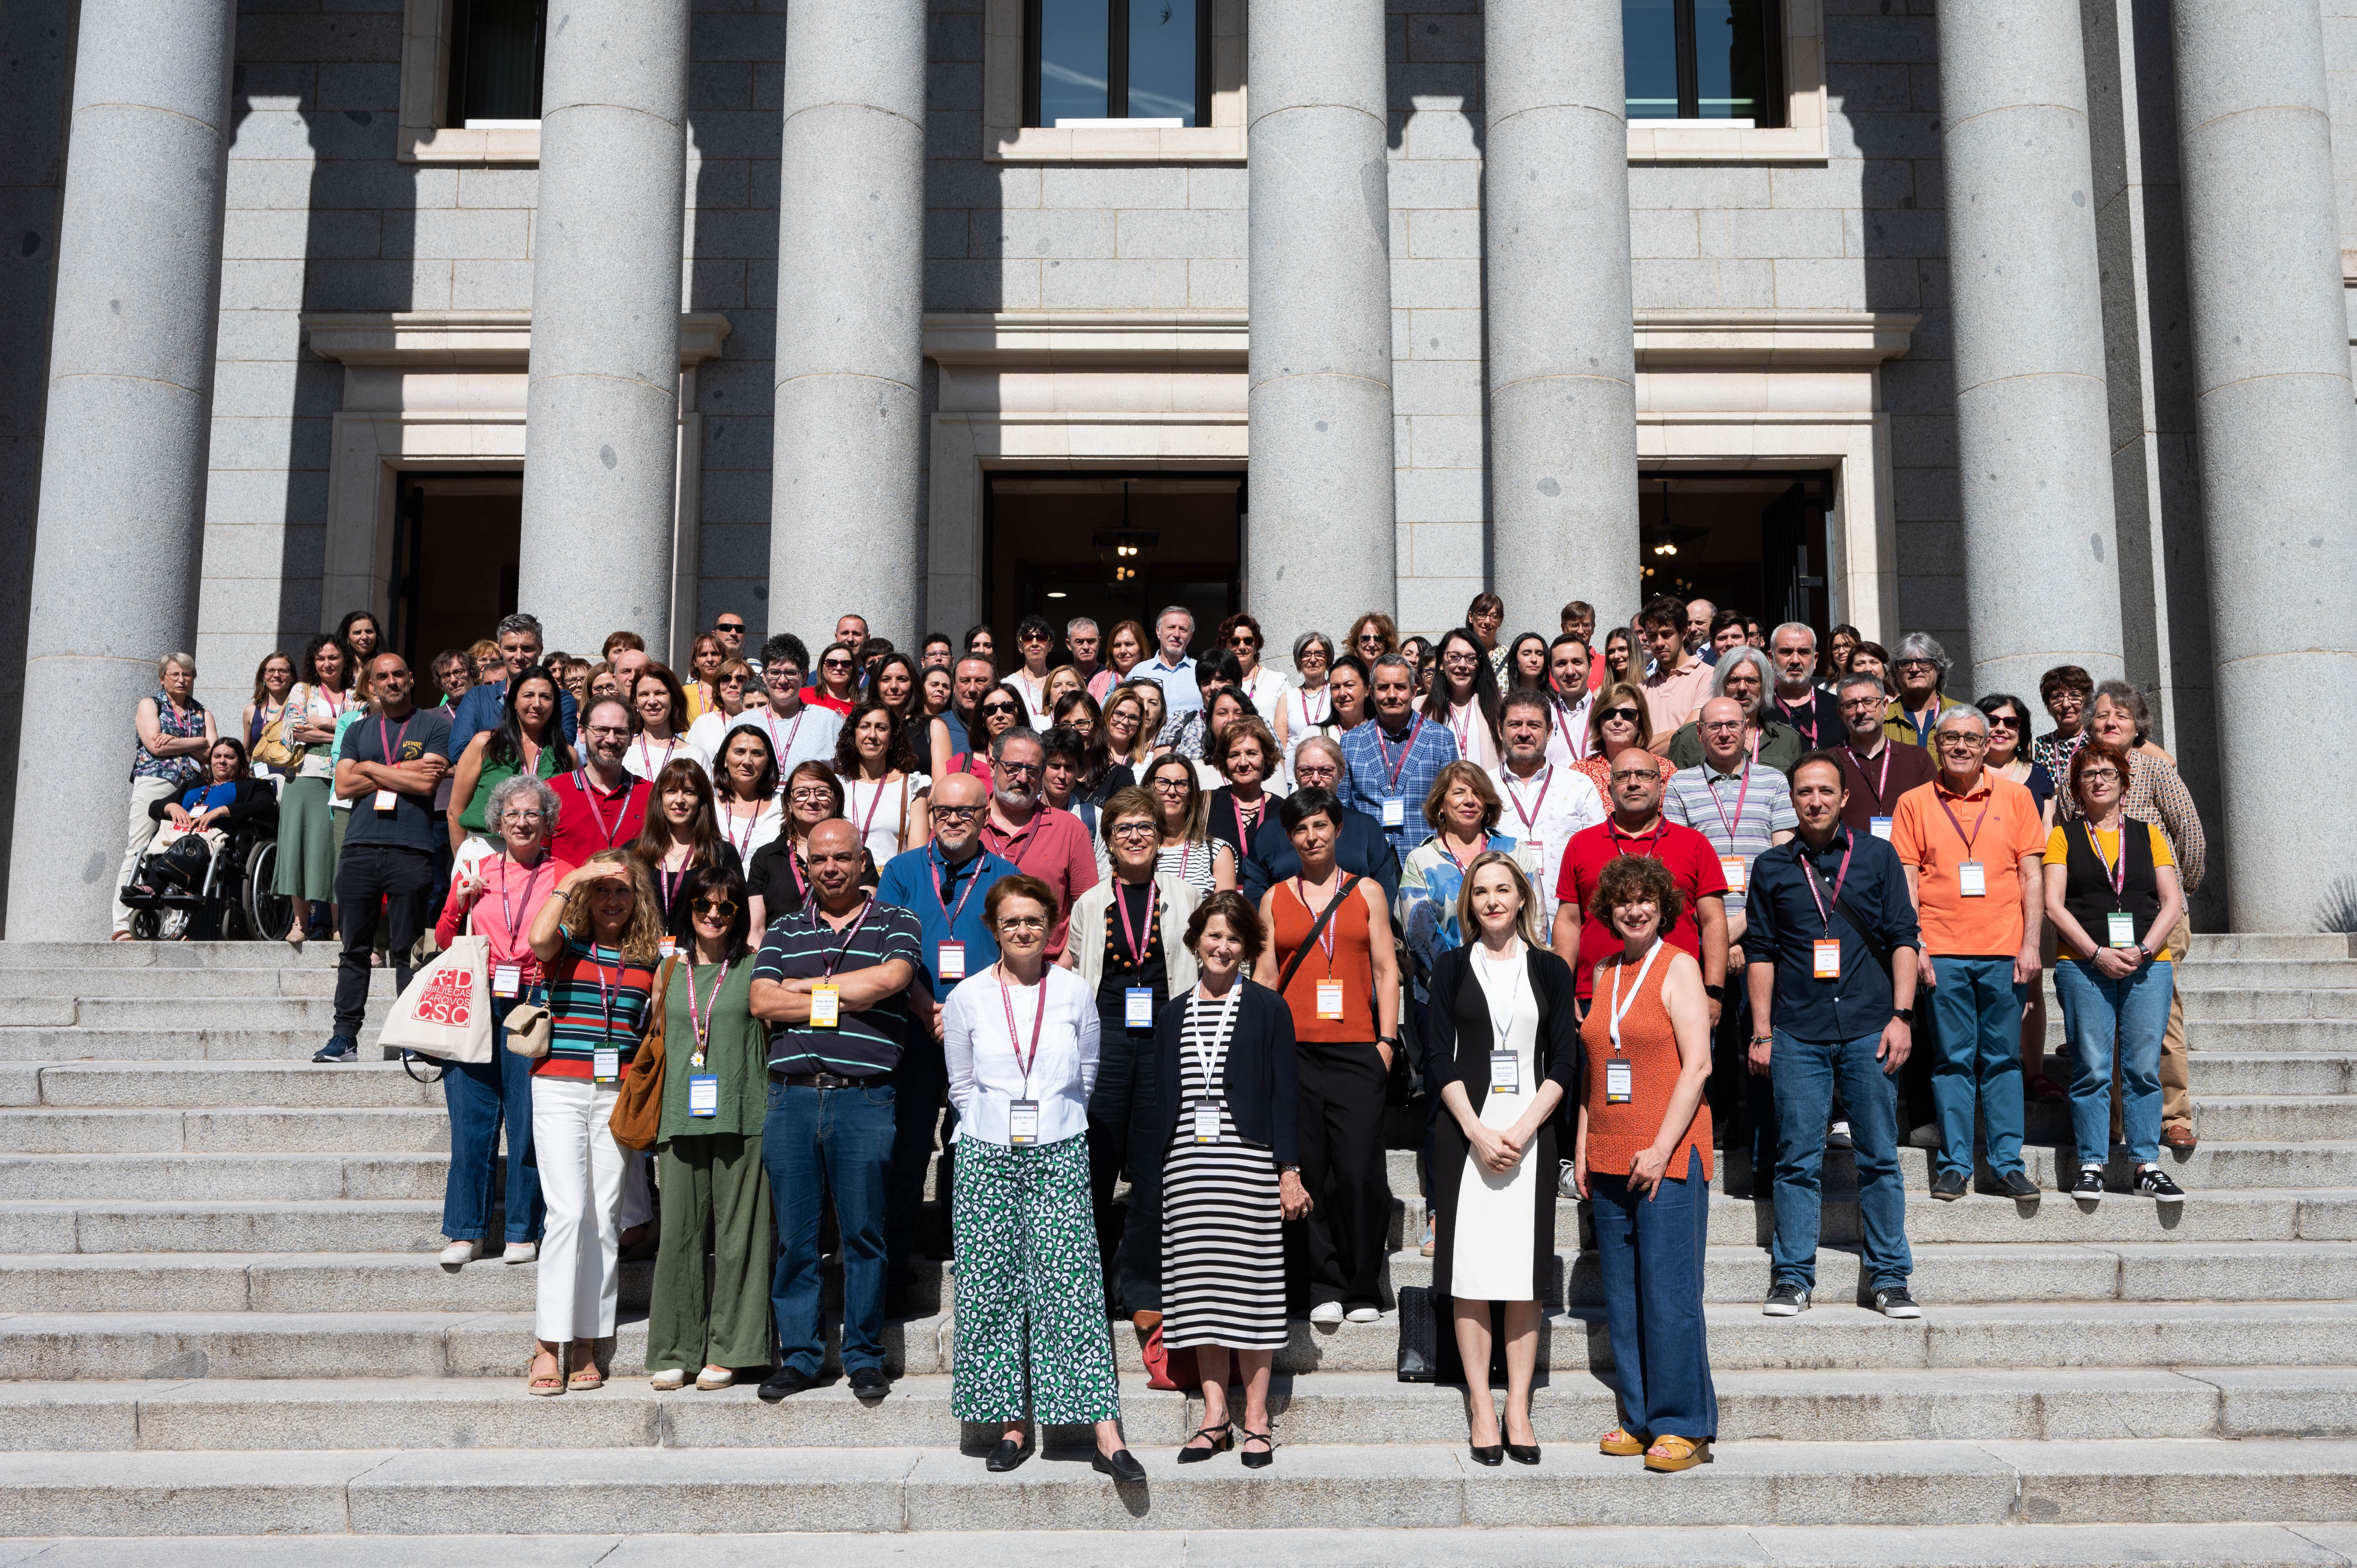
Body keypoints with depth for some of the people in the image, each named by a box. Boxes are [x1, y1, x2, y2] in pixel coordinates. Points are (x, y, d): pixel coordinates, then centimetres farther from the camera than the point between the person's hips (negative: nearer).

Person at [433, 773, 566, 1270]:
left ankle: (524, 1232, 7)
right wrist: (460, 903, 0)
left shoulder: (563, 876, 7)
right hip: (477, 1003, 2)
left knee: (529, 1119, -3)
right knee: (470, 1118, 0)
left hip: (534, 1003, -2)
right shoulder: (475, 872, 15)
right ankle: (466, 1232, 8)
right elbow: (444, 941, 15)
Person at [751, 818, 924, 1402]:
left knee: (864, 1232, 1)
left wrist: (806, 988, -5)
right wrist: (847, 1001, -6)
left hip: (864, 1097, -2)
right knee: (793, 1235, 5)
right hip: (791, 1096, 2)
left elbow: (889, 978, -12)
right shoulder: (784, 930, 16)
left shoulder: (895, 923, 8)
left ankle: (864, 1356, 13)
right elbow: (761, 1002, 1)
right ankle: (799, 1355, 15)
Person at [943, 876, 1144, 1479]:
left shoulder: (1075, 992, 3)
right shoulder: (968, 998, 3)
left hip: (1059, 1155, -1)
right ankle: (1011, 1425, 12)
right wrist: (997, 1129, 9)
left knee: (1071, 1287, -7)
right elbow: (962, 1085, 13)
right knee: (992, 1289, 1)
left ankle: (1106, 1435, -8)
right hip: (988, 1157, 1)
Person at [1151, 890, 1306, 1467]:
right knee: (1199, 1290, 4)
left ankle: (1256, 1419, 5)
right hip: (1187, 1164, 3)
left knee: (1253, 1287, -2)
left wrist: (1290, 1169, -7)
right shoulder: (1172, 1013, 13)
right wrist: (1155, 1173, 9)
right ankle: (1215, 1418, 11)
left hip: (1249, 1162, -3)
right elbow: (1161, 1098, 14)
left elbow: (1286, 1093, 1)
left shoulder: (1268, 1009, 4)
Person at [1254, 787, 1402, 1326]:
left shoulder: (1367, 892, 11)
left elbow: (1386, 969, 9)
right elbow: (1264, 976, 11)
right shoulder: (1274, 899, 13)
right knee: (1308, 1171, -1)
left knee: (1360, 1171, -7)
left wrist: (1386, 1040, 0)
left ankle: (1364, 1291, 5)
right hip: (1294, 1050, 1)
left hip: (1356, 1049, -1)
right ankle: (1324, 1288, 9)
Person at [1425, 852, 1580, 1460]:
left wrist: (1523, 1128, -9)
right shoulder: (1452, 967, 8)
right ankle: (1481, 1409, 4)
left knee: (1524, 1274, 0)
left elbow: (1564, 1063, 4)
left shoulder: (1550, 970, 9)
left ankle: (1518, 1409, 6)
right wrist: (1478, 1131, -10)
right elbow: (1439, 1060, 2)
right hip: (1465, 1132, 0)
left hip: (1530, 1133, 1)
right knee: (1469, 1273, -2)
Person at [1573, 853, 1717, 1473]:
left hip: (1668, 1157, -6)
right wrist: (1583, 1145, 13)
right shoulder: (1604, 971, 15)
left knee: (1670, 1294, -5)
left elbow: (1698, 1065, -10)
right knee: (1622, 1297, 8)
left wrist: (1661, 1149, -15)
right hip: (1611, 1159, 6)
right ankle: (1641, 1421, 17)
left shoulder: (1679, 966, -3)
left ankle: (1684, 1427, 4)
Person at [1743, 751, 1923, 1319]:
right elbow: (1760, 952, 9)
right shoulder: (1772, 867, 9)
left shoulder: (1877, 856, 8)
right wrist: (1761, 1032, 4)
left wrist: (1902, 1015, -3)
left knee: (1880, 1158, 4)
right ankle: (1792, 1278, 8)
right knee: (1798, 1160, 1)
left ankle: (1889, 1278, 12)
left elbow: (1903, 938, 6)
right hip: (1798, 1035, 0)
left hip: (1869, 1030, 0)